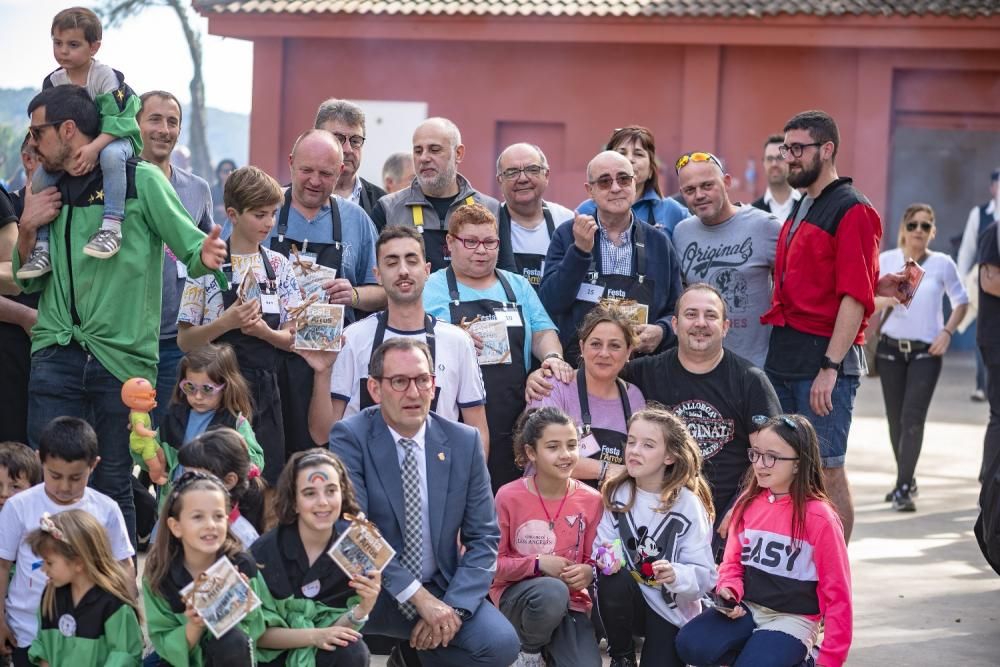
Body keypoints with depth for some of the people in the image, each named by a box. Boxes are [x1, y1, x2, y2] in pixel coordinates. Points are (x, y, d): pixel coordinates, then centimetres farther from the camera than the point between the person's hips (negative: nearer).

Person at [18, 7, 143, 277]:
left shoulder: (107, 77, -18)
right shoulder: (53, 82, -5)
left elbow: (116, 120, -24)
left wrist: (93, 148, -39)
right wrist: (63, 158, -25)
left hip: (116, 138, -5)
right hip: (70, 150, 5)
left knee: (111, 154, -40)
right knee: (41, 175, -13)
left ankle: (111, 226, -41)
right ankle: (42, 246, -4)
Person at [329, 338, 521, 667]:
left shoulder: (464, 442, 1)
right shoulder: (350, 438, -9)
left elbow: (484, 537, 2)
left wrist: (451, 606, -14)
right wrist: (418, 596, -23)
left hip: (440, 589, 4)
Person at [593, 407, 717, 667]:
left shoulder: (688, 505, -14)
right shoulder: (616, 495, -4)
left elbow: (705, 575, -15)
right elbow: (601, 548, -7)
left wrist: (676, 576, -36)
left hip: (671, 609, -2)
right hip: (628, 600, 2)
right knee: (612, 578, -30)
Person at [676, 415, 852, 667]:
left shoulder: (819, 518, -11)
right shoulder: (748, 503, 4)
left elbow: (837, 592, -7)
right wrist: (729, 592, -10)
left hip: (793, 620, -5)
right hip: (747, 608, 5)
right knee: (690, 644, -21)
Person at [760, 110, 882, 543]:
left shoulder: (852, 211, -8)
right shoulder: (798, 211, 19)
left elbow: (855, 297, -15)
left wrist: (830, 366, -21)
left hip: (824, 360, -8)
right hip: (781, 359, 9)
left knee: (826, 470, -5)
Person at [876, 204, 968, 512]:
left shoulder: (942, 264, -2)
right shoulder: (885, 260, 1)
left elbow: (961, 301, 9)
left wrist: (947, 332, -4)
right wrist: (883, 300, -15)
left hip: (926, 351, -2)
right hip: (890, 348, 2)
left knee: (913, 418, -12)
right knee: (896, 419, 9)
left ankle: (903, 488, -11)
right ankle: (906, 479, 25)